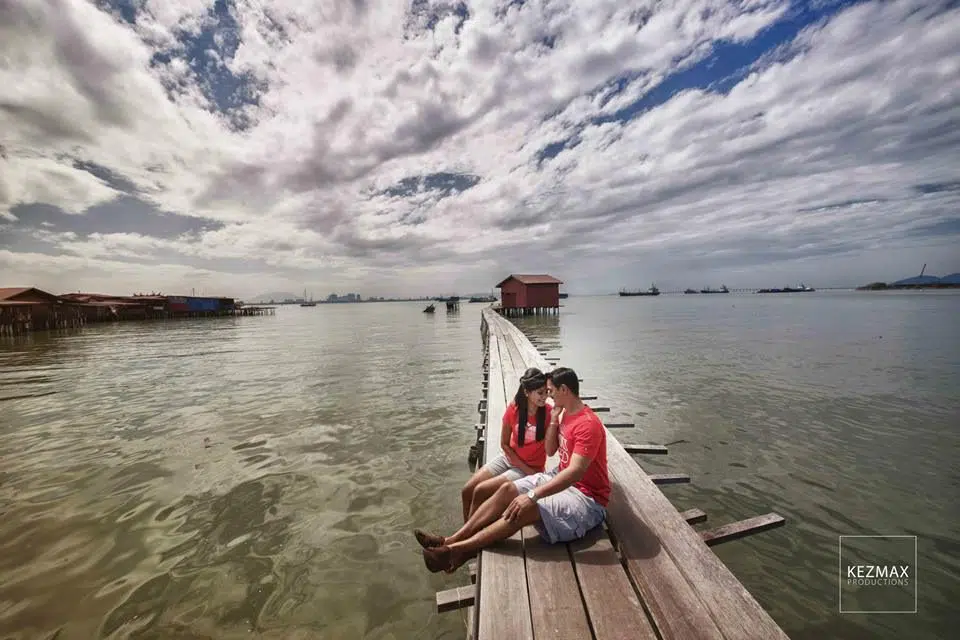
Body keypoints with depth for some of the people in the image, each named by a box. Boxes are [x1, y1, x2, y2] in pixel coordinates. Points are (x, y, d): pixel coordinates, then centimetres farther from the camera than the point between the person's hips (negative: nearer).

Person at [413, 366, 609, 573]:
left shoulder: (588, 424, -24)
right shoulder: (567, 414, 7)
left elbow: (575, 472, -32)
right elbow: (550, 451, 9)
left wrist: (533, 496, -36)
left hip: (587, 497, -8)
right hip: (562, 478, 9)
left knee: (525, 508, -28)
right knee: (508, 489, -8)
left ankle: (458, 550, -21)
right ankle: (452, 540, -9)